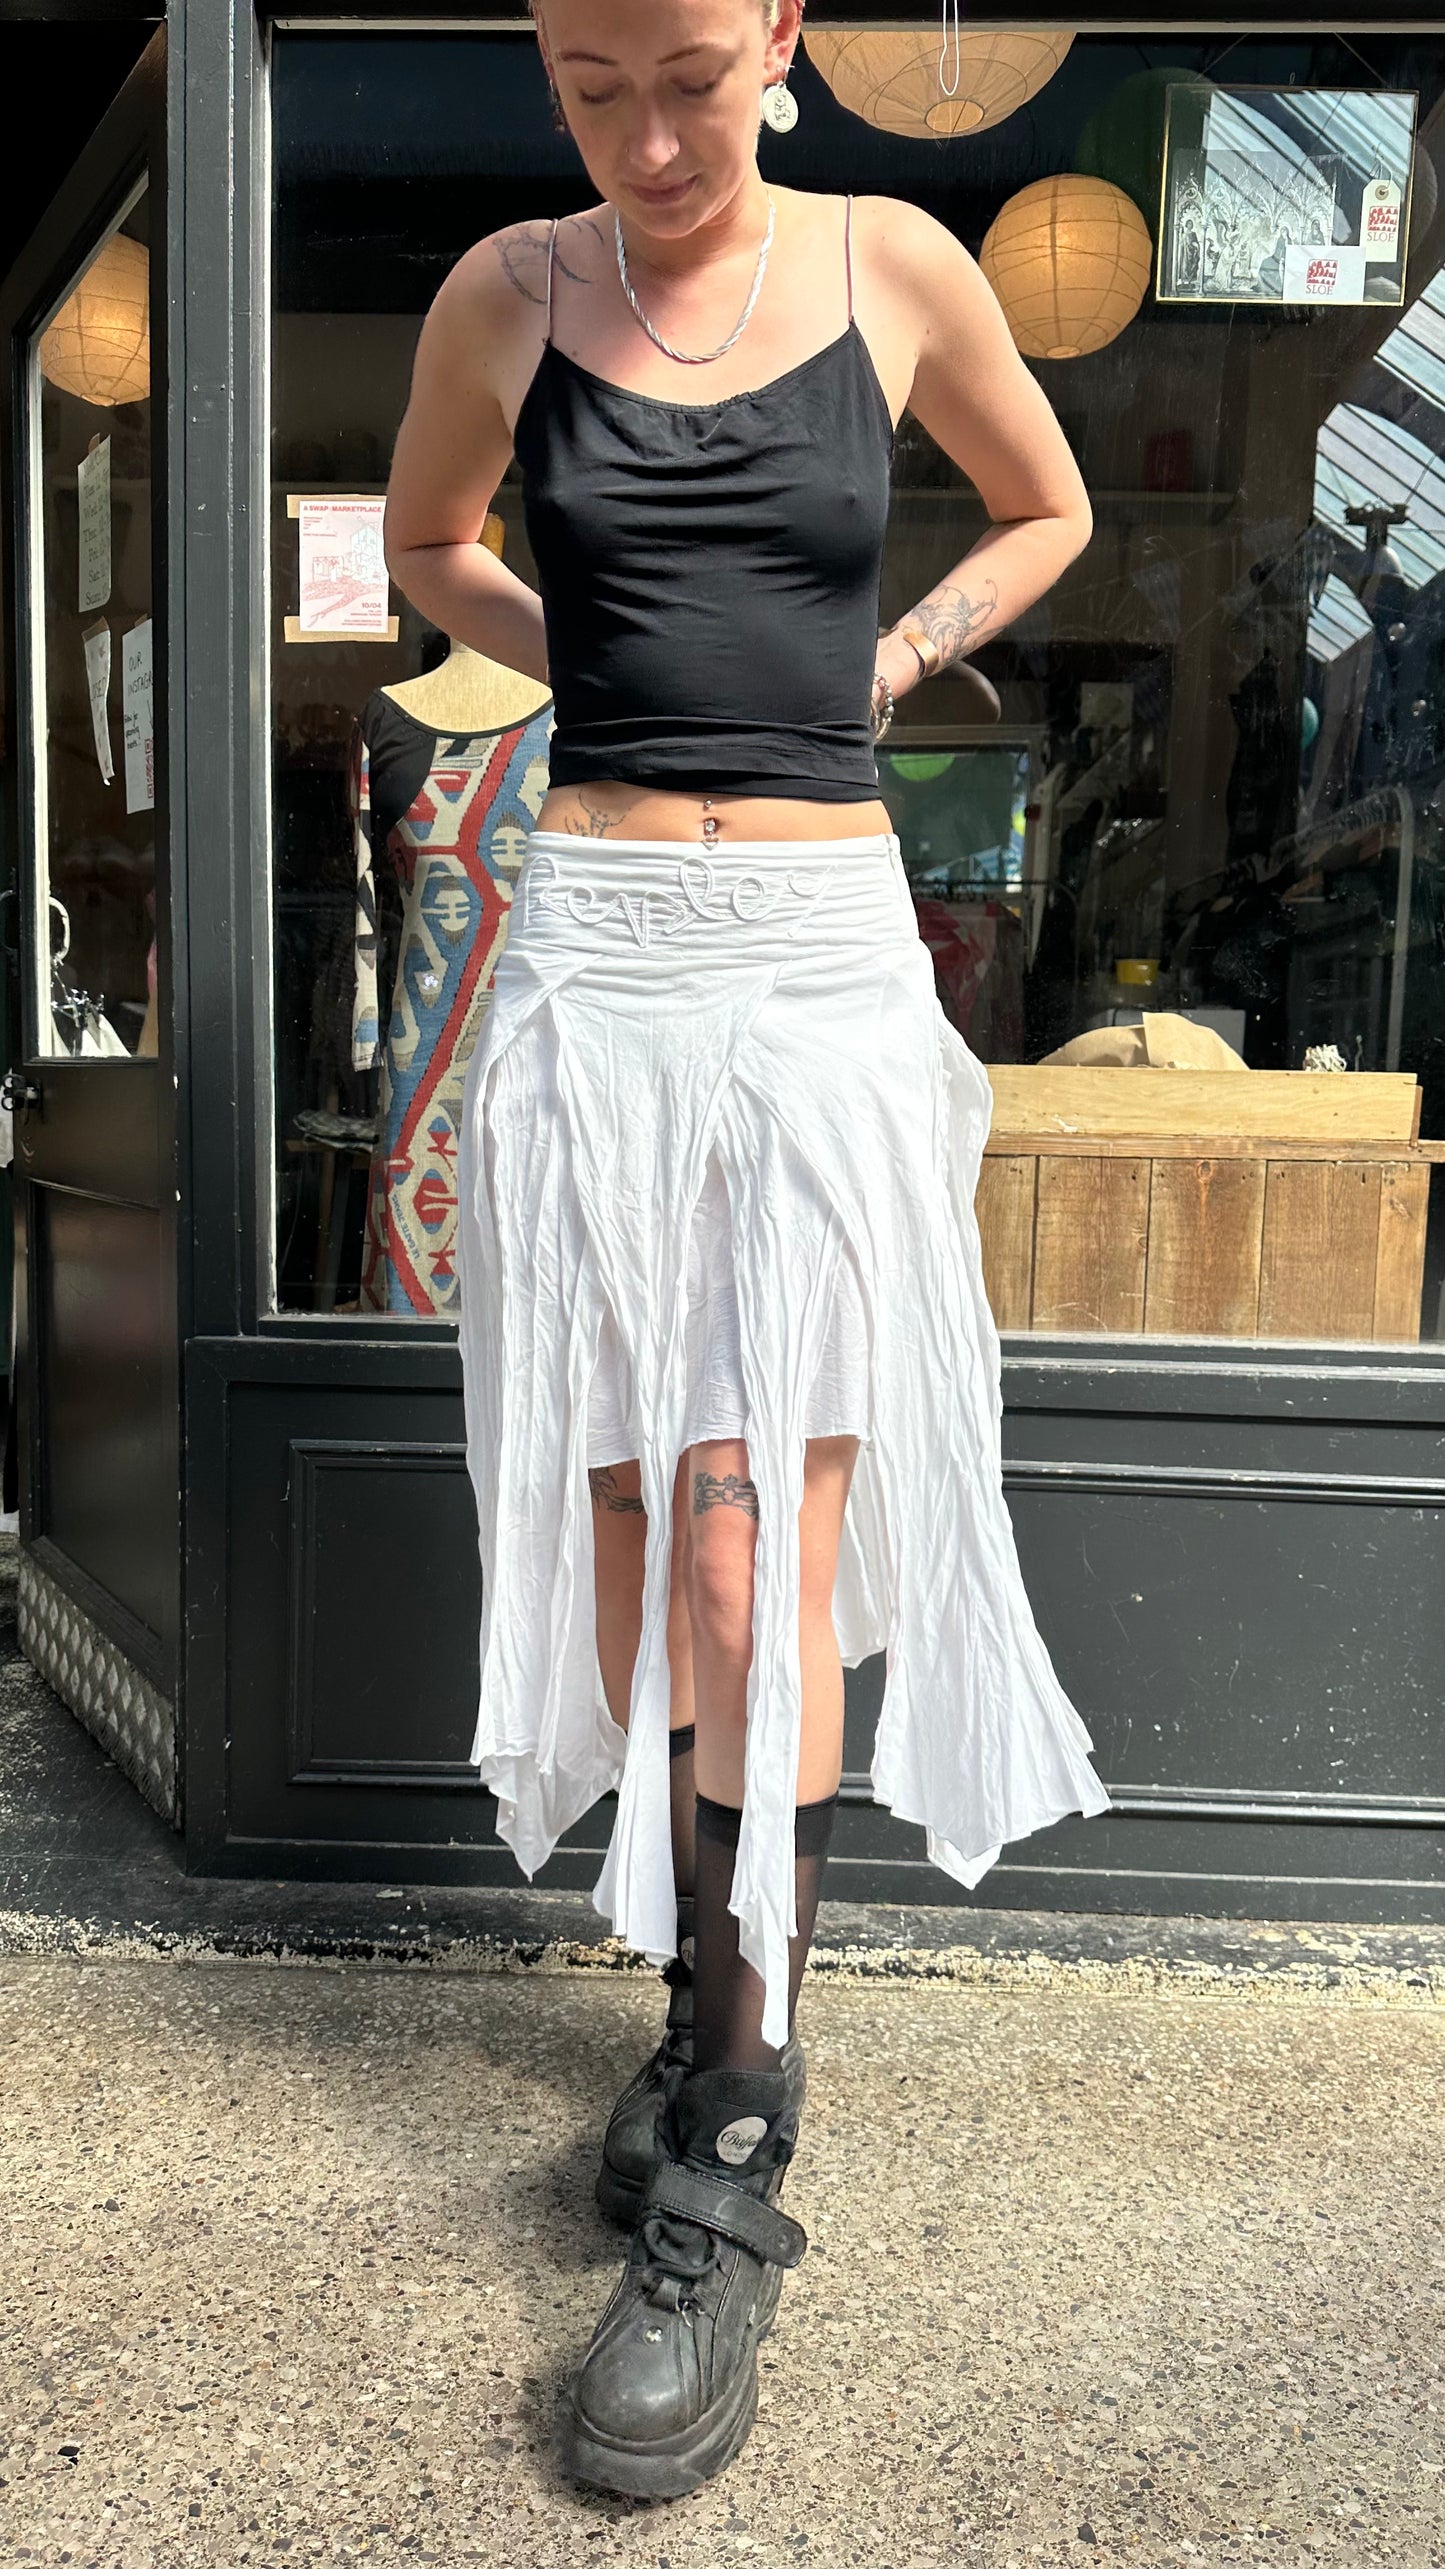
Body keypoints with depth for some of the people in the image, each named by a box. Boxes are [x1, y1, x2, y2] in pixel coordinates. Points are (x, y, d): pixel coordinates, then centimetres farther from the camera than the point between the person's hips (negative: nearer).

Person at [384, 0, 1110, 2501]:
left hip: (824, 964, -2)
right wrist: (607, 670, 10)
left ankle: (733, 2162, 4)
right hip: (595, 956, 2)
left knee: (749, 1550, -8)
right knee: (625, 1539, 3)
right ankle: (710, 2002, 24)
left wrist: (874, 666, 8)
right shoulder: (509, 290, 9)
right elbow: (423, 545, 24)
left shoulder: (897, 268, 7)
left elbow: (1045, 514, 22)